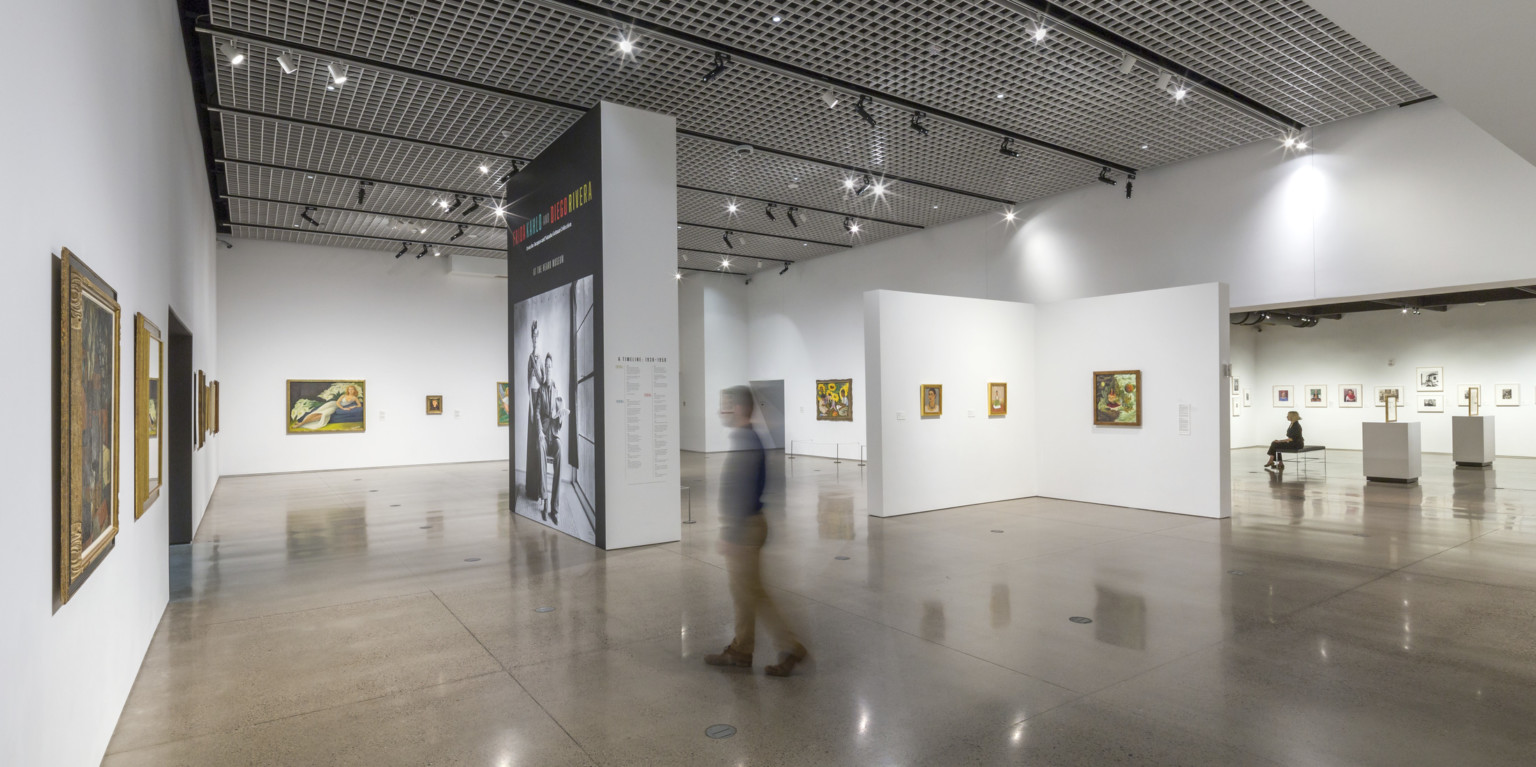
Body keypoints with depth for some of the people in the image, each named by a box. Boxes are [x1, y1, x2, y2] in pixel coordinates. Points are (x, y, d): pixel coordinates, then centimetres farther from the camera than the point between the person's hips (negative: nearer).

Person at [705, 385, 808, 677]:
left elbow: (742, 493, -24)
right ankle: (740, 651, 27)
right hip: (746, 524, 10)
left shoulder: (745, 443, -20)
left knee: (751, 593, -1)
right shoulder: (747, 440, 11)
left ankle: (790, 647, 7)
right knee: (742, 593, 16)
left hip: (744, 527, -10)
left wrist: (730, 534, -21)